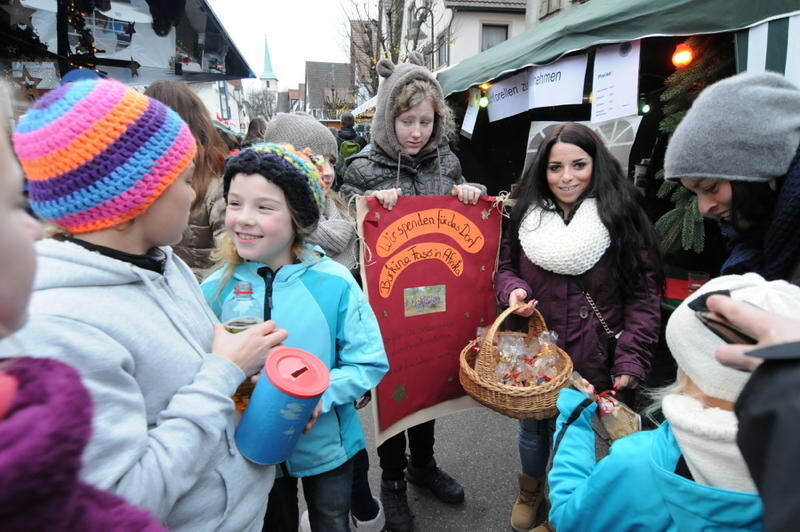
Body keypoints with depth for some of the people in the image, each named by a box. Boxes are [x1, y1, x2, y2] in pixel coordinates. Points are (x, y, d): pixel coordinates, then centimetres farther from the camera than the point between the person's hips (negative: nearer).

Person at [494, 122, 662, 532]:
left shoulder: (621, 216, -10)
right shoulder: (526, 214, -1)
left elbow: (643, 294, -10)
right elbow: (505, 267, 9)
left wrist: (631, 359, -17)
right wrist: (514, 291, -13)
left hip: (592, 360, -2)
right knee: (532, 427, 21)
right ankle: (530, 489, 52)